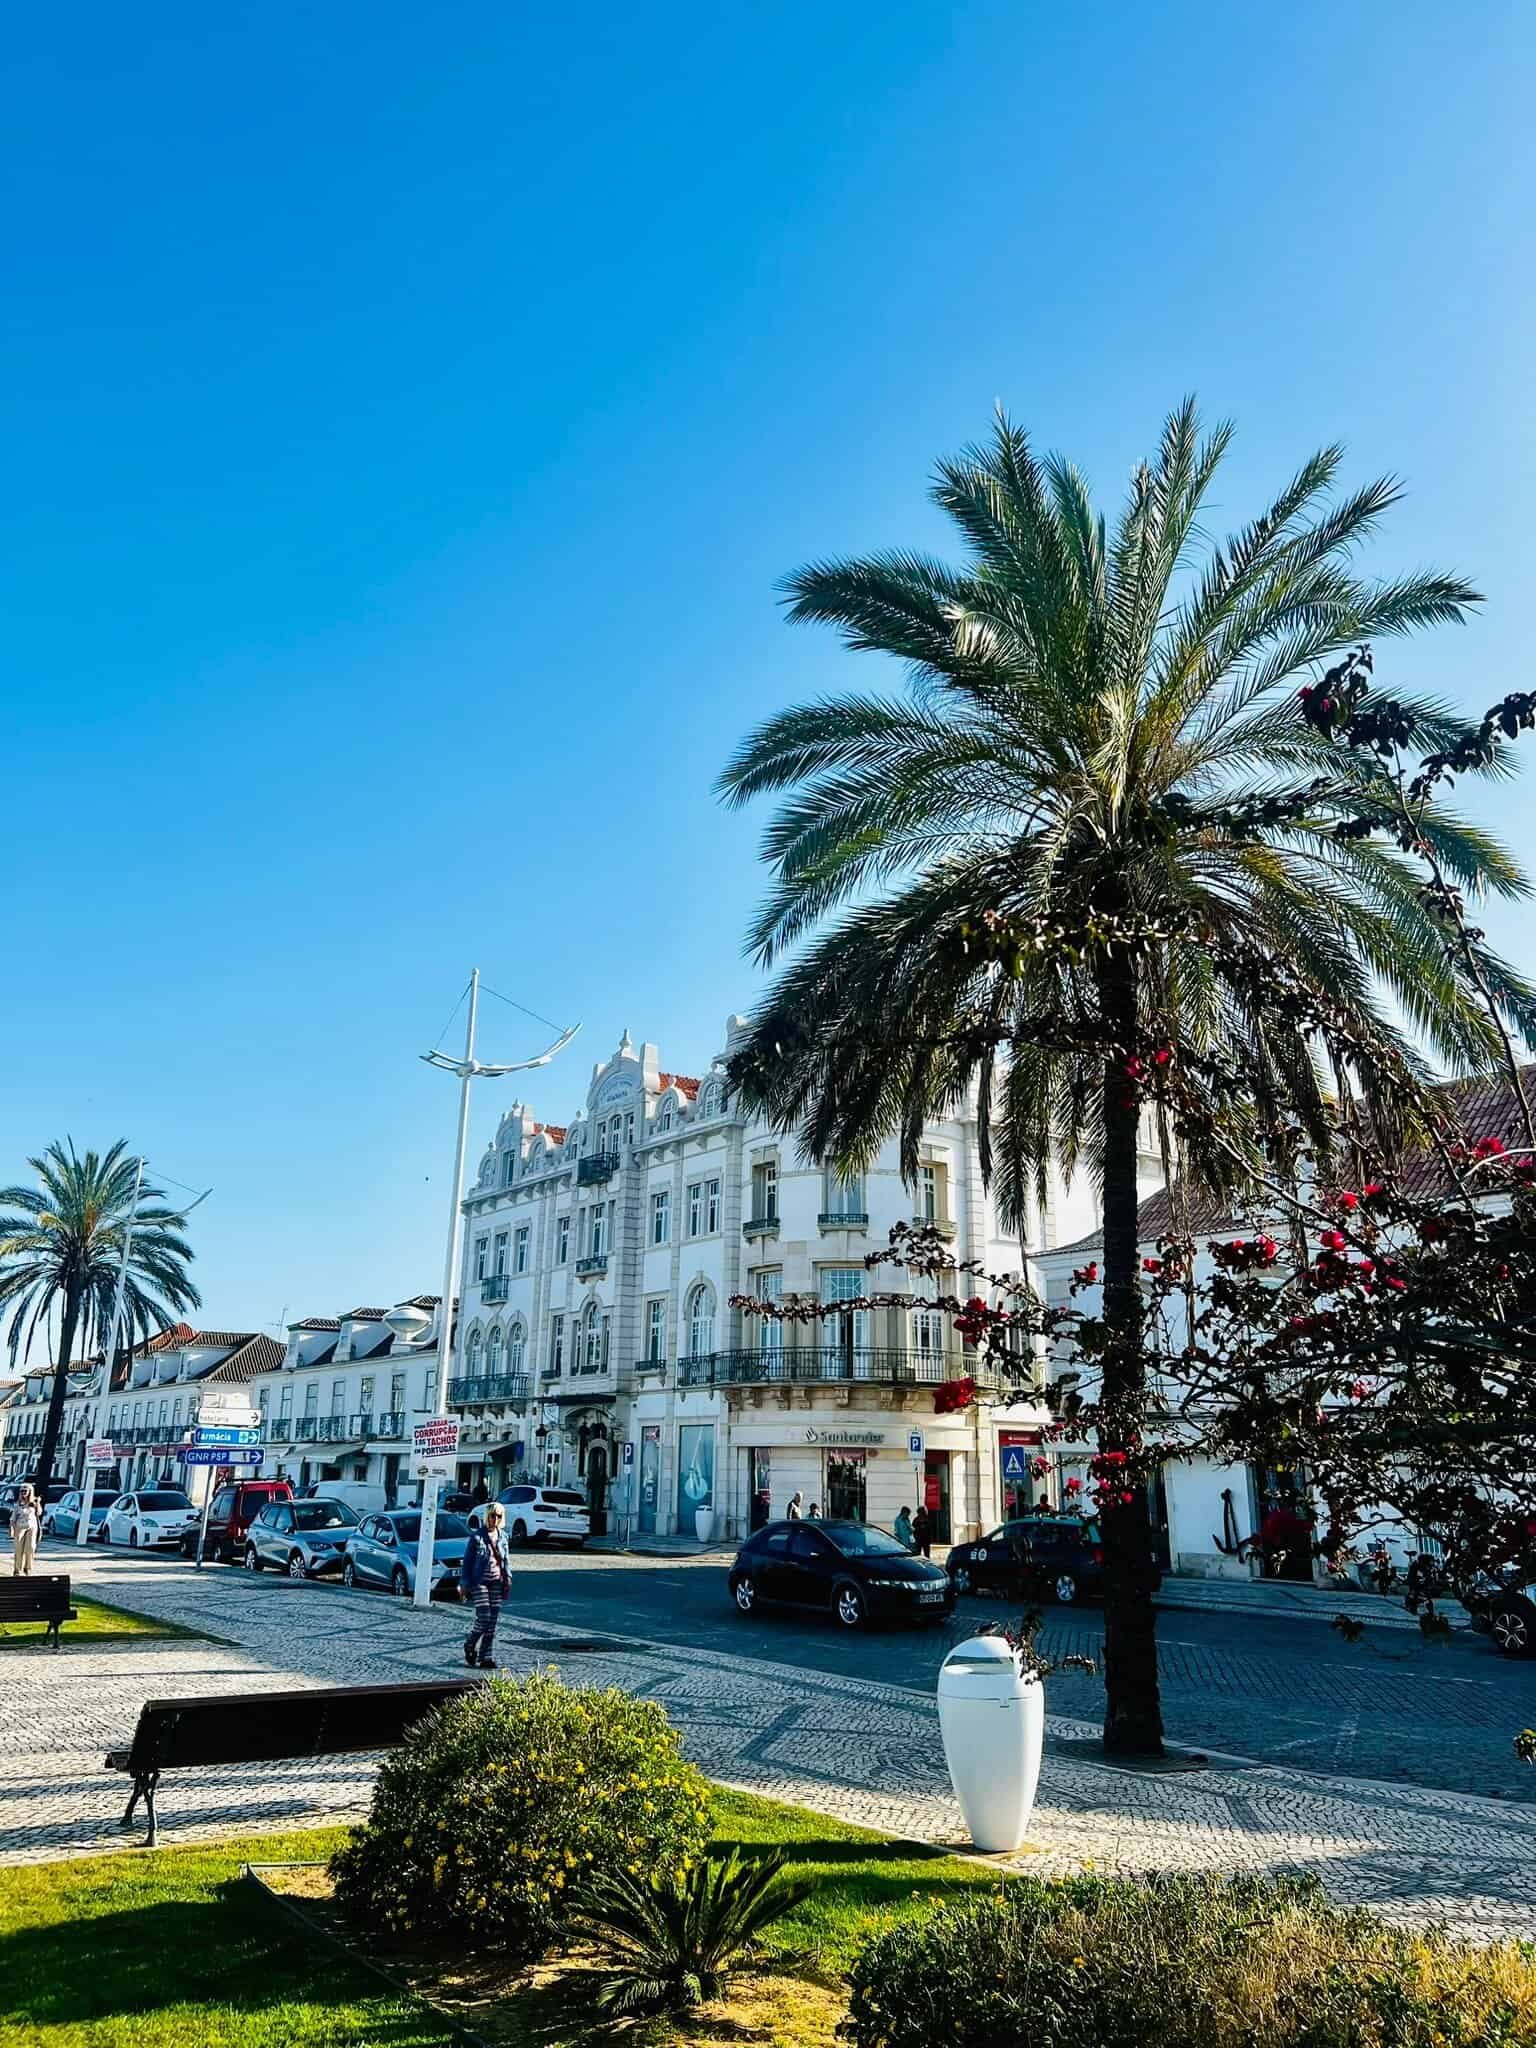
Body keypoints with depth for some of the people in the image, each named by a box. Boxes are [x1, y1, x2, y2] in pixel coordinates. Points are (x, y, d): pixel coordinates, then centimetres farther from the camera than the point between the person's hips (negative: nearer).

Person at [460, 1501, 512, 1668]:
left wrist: (508, 1579, 5)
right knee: (483, 1618, -10)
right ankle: (470, 1645, 18)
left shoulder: (502, 1536, 8)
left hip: (496, 1582, 4)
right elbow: (467, 1561, -2)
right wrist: (465, 1584, -5)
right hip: (479, 1582, -4)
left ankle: (487, 1658, 7)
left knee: (493, 1620, 1)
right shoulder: (476, 1536, -5)